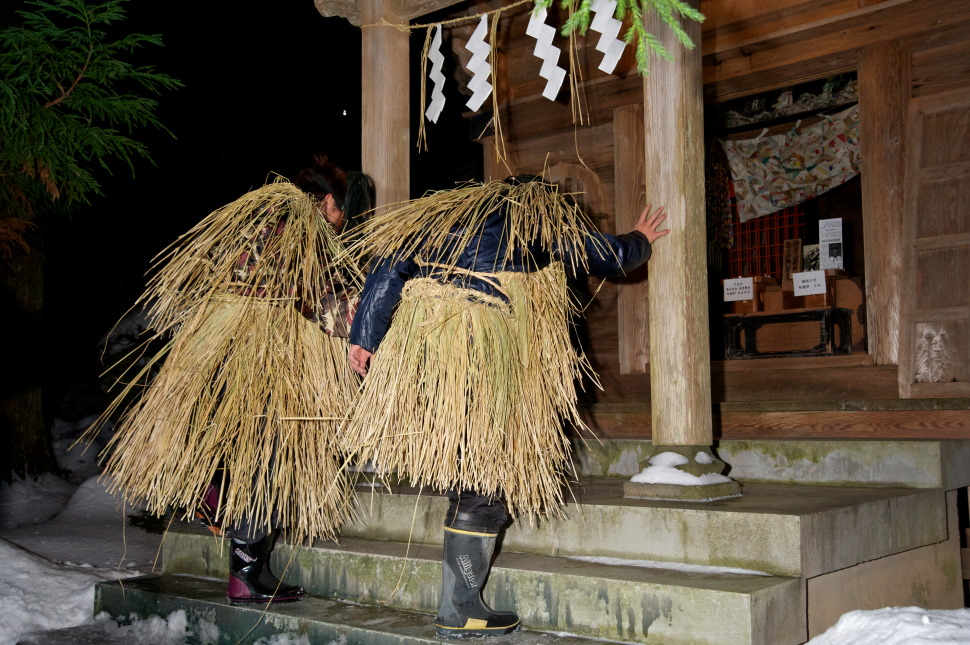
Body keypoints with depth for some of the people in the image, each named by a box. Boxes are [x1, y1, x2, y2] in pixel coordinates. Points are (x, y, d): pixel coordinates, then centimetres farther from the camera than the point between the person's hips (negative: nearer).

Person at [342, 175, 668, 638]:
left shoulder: (445, 208, 24)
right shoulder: (550, 219, 14)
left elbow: (390, 263, 11)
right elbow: (614, 256, 28)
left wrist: (364, 336, 7)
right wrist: (641, 239, 50)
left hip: (416, 339, 6)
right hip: (485, 347, -5)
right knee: (482, 483, 3)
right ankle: (458, 610, 8)